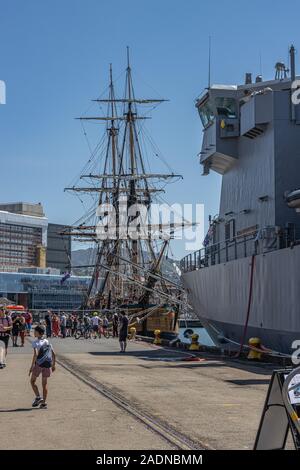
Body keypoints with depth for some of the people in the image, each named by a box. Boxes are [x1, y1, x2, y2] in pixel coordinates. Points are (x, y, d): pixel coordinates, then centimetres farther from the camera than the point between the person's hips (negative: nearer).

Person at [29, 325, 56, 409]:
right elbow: (53, 354, 13)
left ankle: (38, 397, 2)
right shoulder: (47, 341, 12)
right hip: (47, 364, 5)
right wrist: (53, 365, 20)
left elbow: (36, 354, -21)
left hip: (38, 364, -5)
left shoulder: (35, 342, -8)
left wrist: (32, 365, -18)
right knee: (44, 384, 9)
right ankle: (44, 403, 9)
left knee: (32, 381, 13)